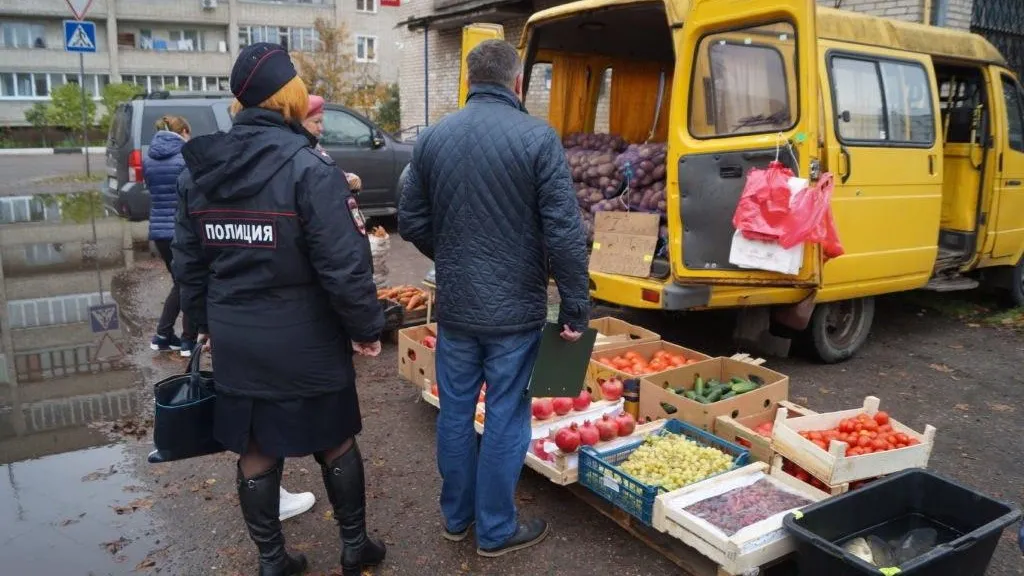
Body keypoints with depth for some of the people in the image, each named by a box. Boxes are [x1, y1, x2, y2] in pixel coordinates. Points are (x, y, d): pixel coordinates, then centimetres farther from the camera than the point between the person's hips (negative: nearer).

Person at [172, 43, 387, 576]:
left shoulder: (198, 168, 2)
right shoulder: (308, 168, -17)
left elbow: (188, 262, 9)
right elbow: (344, 265, -20)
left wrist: (206, 322, 21)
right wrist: (366, 327, -8)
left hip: (235, 342, 5)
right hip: (304, 342, -4)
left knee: (256, 452, 16)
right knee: (336, 443, 15)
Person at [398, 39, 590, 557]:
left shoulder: (433, 138, 2)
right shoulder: (537, 137, -12)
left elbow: (410, 222, 6)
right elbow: (564, 233, -15)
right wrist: (576, 307, -7)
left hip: (454, 305, 4)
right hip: (515, 308, -4)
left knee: (455, 412, 16)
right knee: (505, 419, 8)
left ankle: (456, 516, 33)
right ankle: (496, 530, 23)